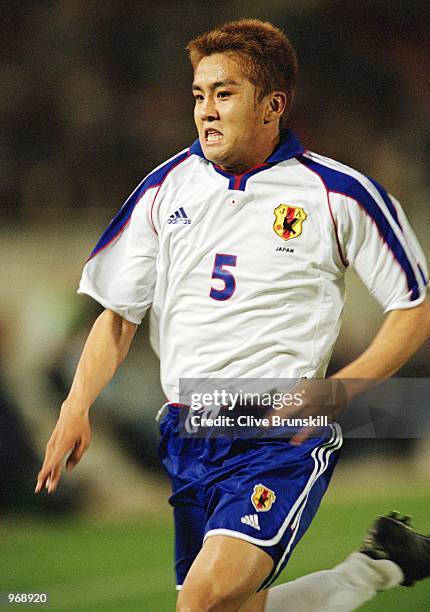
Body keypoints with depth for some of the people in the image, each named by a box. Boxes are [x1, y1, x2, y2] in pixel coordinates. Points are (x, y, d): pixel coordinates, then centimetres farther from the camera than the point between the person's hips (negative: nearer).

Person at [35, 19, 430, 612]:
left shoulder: (341, 194, -4)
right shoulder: (165, 189, 7)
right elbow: (118, 313, 14)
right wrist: (77, 407, -2)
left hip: (285, 434, -6)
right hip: (188, 432, 6)